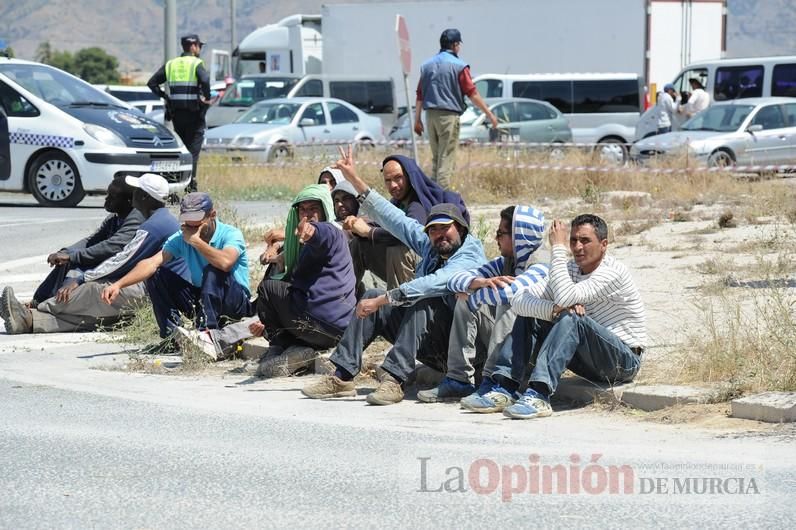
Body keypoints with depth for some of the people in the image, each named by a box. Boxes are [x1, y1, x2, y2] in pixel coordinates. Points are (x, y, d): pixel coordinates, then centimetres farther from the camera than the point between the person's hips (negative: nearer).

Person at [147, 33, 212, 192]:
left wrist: (164, 96, 11)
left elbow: (152, 83, 9)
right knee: (193, 149, -2)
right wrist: (207, 98, -12)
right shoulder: (196, 64, -6)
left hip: (176, 113, 5)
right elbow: (205, 80, -25)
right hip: (194, 113, -5)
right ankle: (190, 184, -8)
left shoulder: (171, 64, 11)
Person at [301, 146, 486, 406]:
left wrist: (383, 300, -32)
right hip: (428, 344, 8)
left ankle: (393, 379, -40)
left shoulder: (470, 254, -13)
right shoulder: (429, 245, 10)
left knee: (422, 303, -32)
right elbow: (395, 219, 13)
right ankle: (342, 376, -10)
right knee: (372, 297, -2)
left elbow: (435, 283, -28)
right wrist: (355, 180, 10)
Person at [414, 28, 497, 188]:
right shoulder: (458, 66, -6)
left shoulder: (427, 65, 11)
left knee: (435, 158, 15)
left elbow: (420, 95, 10)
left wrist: (417, 119, 14)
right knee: (446, 159, -4)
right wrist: (489, 114, -4)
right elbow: (472, 94, -9)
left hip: (430, 115, 6)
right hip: (449, 115, -6)